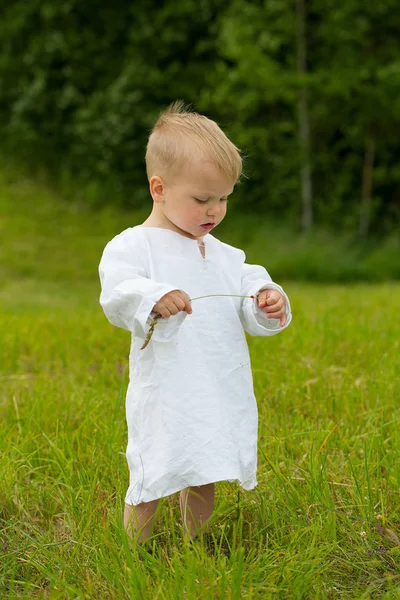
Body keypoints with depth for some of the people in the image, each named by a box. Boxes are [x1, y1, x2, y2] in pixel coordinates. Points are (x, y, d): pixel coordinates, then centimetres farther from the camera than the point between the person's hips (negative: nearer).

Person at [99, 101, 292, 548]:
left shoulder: (224, 255, 15)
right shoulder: (132, 246, -6)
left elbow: (246, 310, 14)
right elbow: (116, 296, -22)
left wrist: (267, 302, -9)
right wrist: (153, 298, -41)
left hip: (221, 397, 6)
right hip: (164, 398, -6)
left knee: (203, 482, 15)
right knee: (150, 483, -4)